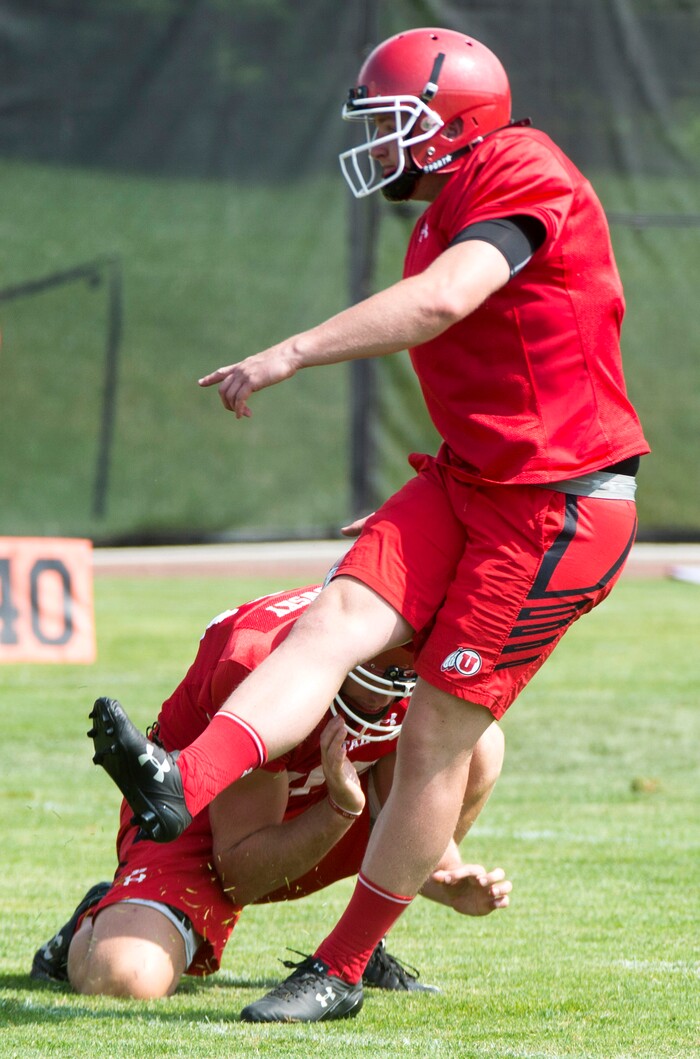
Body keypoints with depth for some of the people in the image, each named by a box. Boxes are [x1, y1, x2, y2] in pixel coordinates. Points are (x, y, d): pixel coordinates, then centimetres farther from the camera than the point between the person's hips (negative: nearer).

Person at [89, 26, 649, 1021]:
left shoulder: (521, 174, -15)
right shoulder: (445, 216, 17)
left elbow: (444, 301, -29)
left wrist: (290, 354, -33)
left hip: (558, 508, -8)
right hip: (466, 481, 9)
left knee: (437, 733, -4)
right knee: (337, 619, -16)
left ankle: (340, 970, 5)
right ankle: (184, 786, -37)